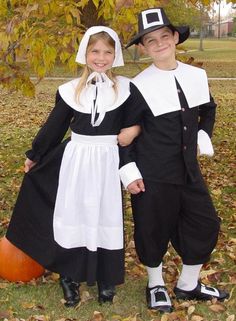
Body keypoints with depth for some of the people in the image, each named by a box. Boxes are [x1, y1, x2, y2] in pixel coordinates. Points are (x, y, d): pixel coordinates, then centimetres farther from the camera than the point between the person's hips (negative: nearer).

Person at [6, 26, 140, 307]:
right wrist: (34, 155, 16)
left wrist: (136, 127, -14)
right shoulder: (71, 90, 0)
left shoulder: (125, 88, -1)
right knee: (73, 216, 6)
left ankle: (106, 280, 23)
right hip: (76, 161, 0)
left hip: (109, 162, 0)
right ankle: (69, 277, 23)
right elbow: (54, 126, 9)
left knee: (107, 218, 7)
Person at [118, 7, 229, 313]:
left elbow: (208, 110, 21)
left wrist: (203, 137, 8)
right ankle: (156, 285, 33)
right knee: (153, 230, 7)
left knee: (205, 224, 10)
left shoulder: (197, 76, 3)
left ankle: (188, 285, 31)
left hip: (188, 169, 5)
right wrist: (129, 171, -10)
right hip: (152, 174, -5)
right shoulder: (138, 86, -12)